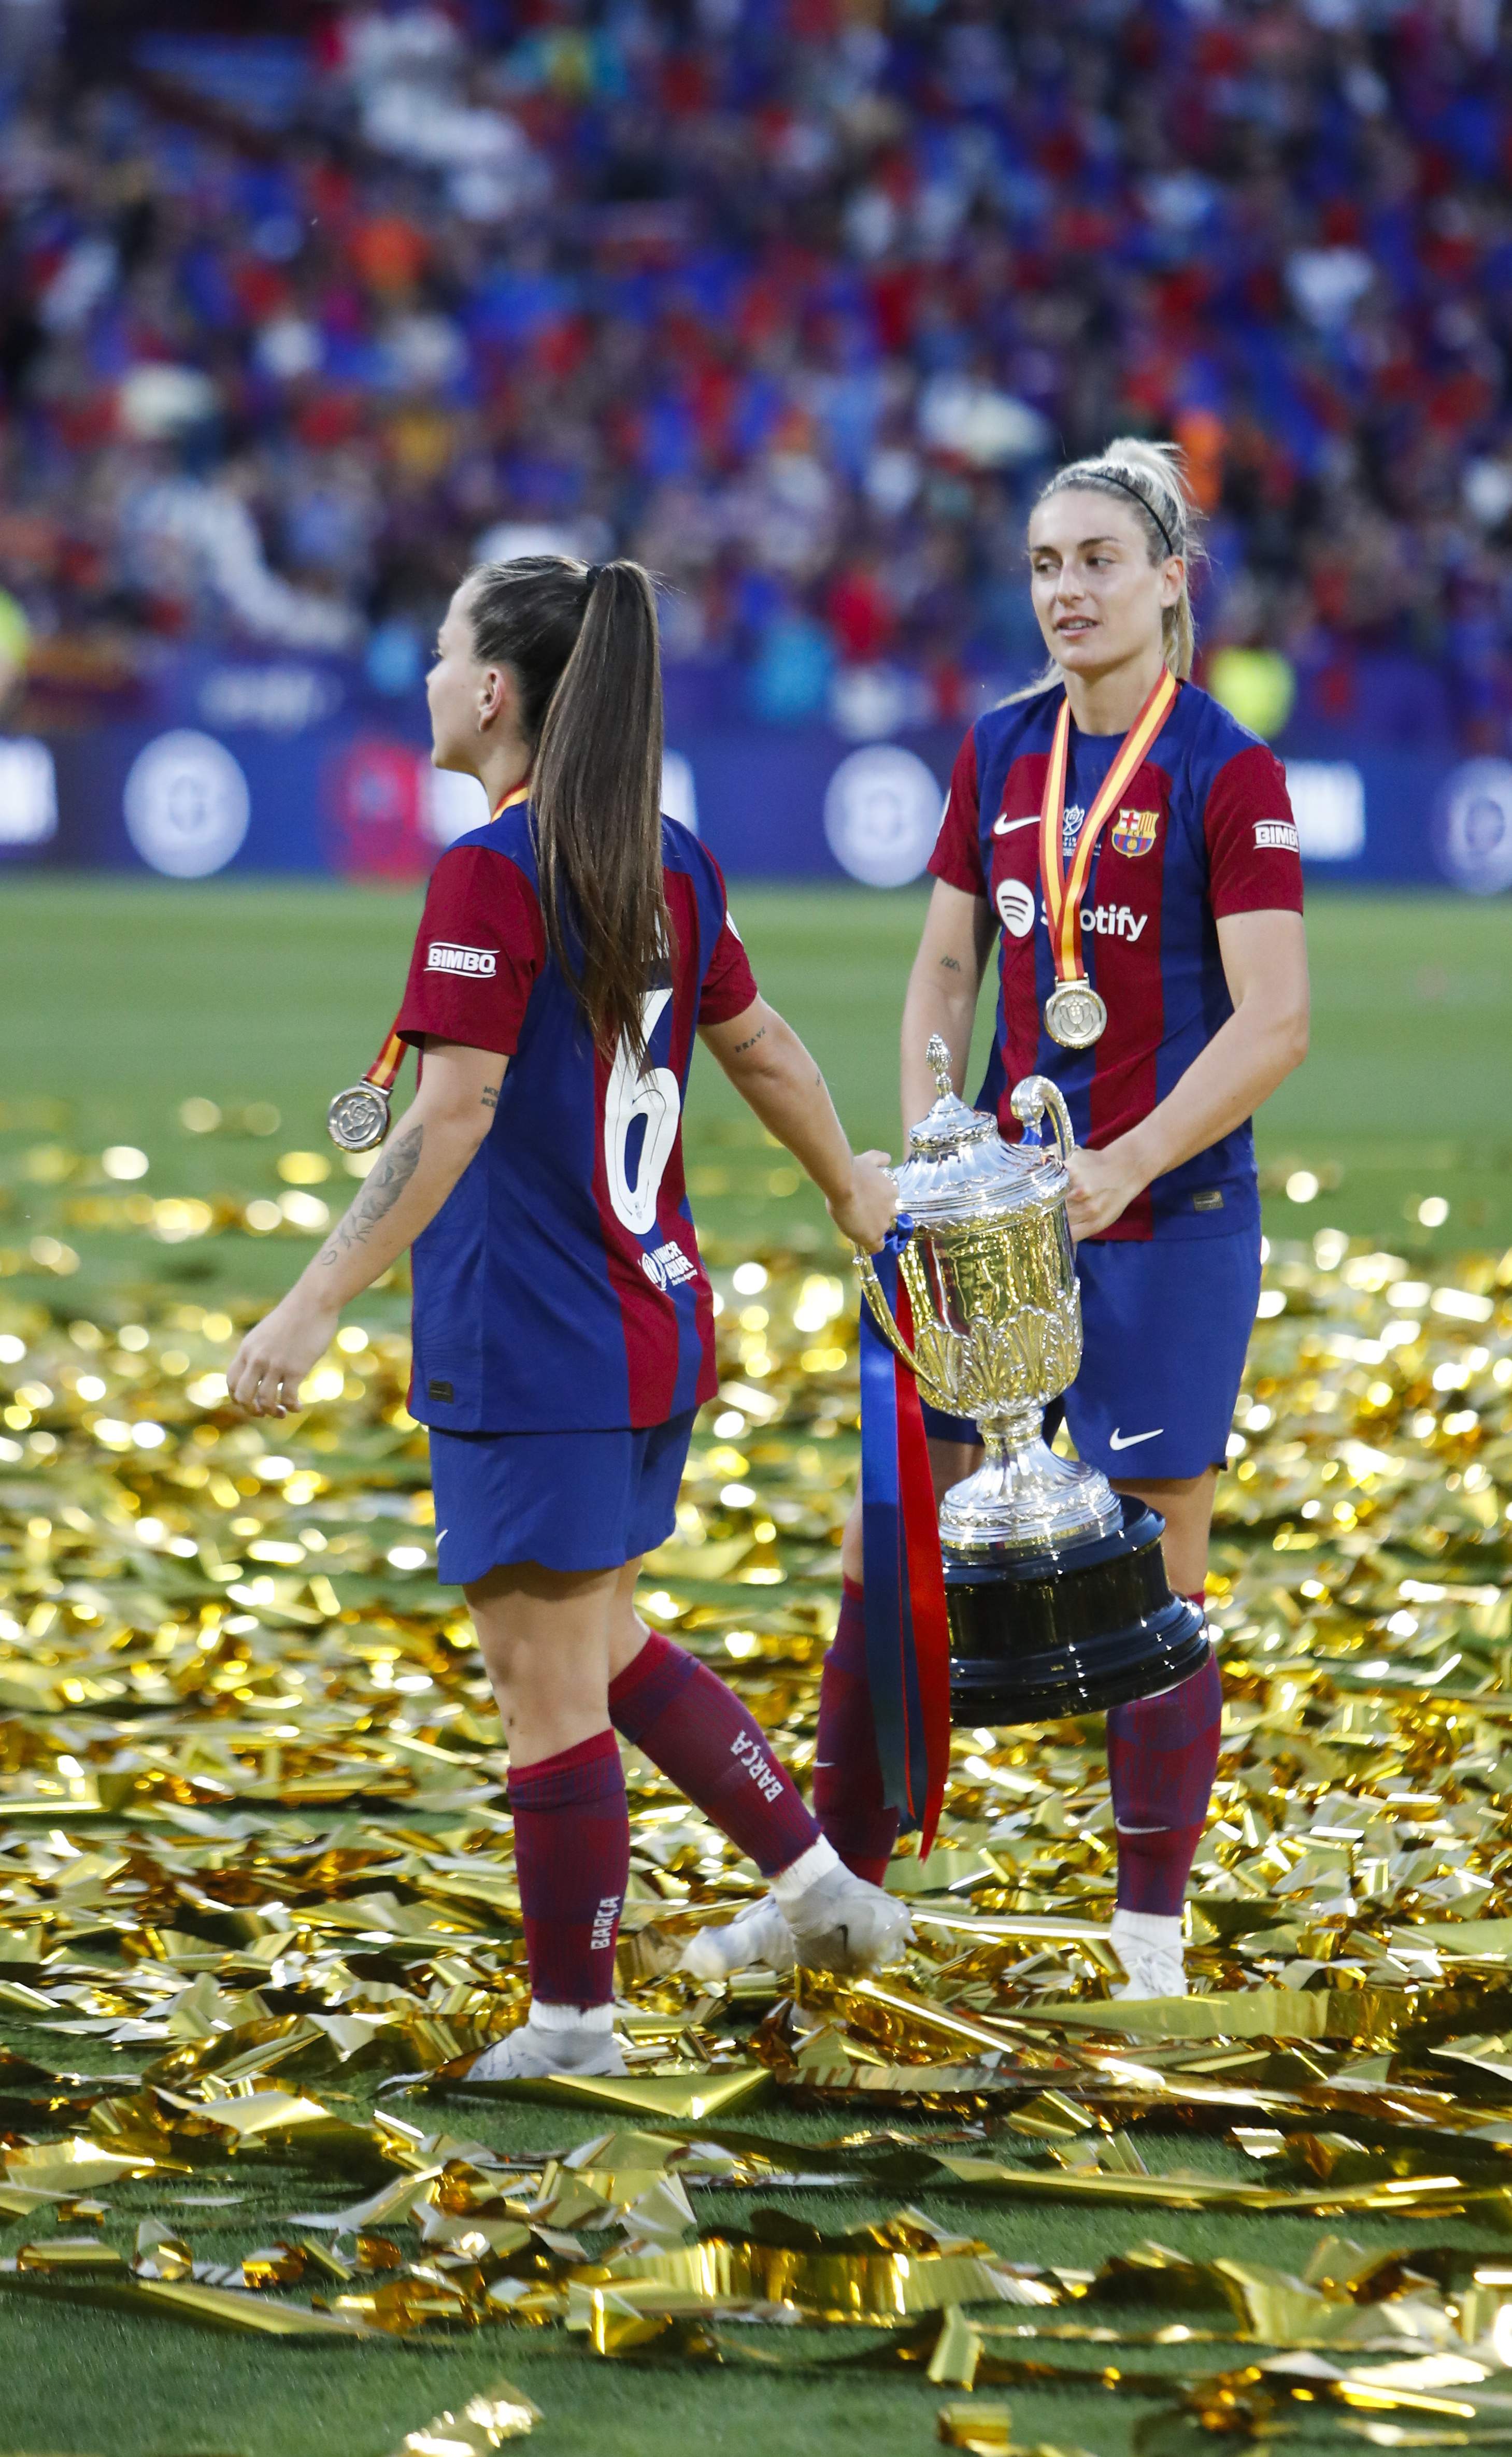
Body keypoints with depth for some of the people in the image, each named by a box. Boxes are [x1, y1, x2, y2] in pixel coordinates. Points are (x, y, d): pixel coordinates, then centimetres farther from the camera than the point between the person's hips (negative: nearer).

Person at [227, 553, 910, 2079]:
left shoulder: (493, 876, -17)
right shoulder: (668, 865, 7)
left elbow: (452, 1117, -22)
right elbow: (762, 1050, 19)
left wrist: (313, 1308, -23)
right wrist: (851, 1186, 37)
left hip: (530, 1350, -8)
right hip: (658, 1324, 8)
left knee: (548, 1684, 2)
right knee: (601, 1644, 23)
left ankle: (573, 2021, 9)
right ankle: (815, 1879, 22)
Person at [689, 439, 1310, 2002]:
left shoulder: (1226, 772, -10)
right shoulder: (1000, 754, 8)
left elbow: (1276, 1020, -15)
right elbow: (946, 969, 13)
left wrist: (1123, 1168, -22)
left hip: (1166, 1225, -6)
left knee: (1154, 1580, 1)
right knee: (888, 1538, 6)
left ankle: (1151, 1942, 11)